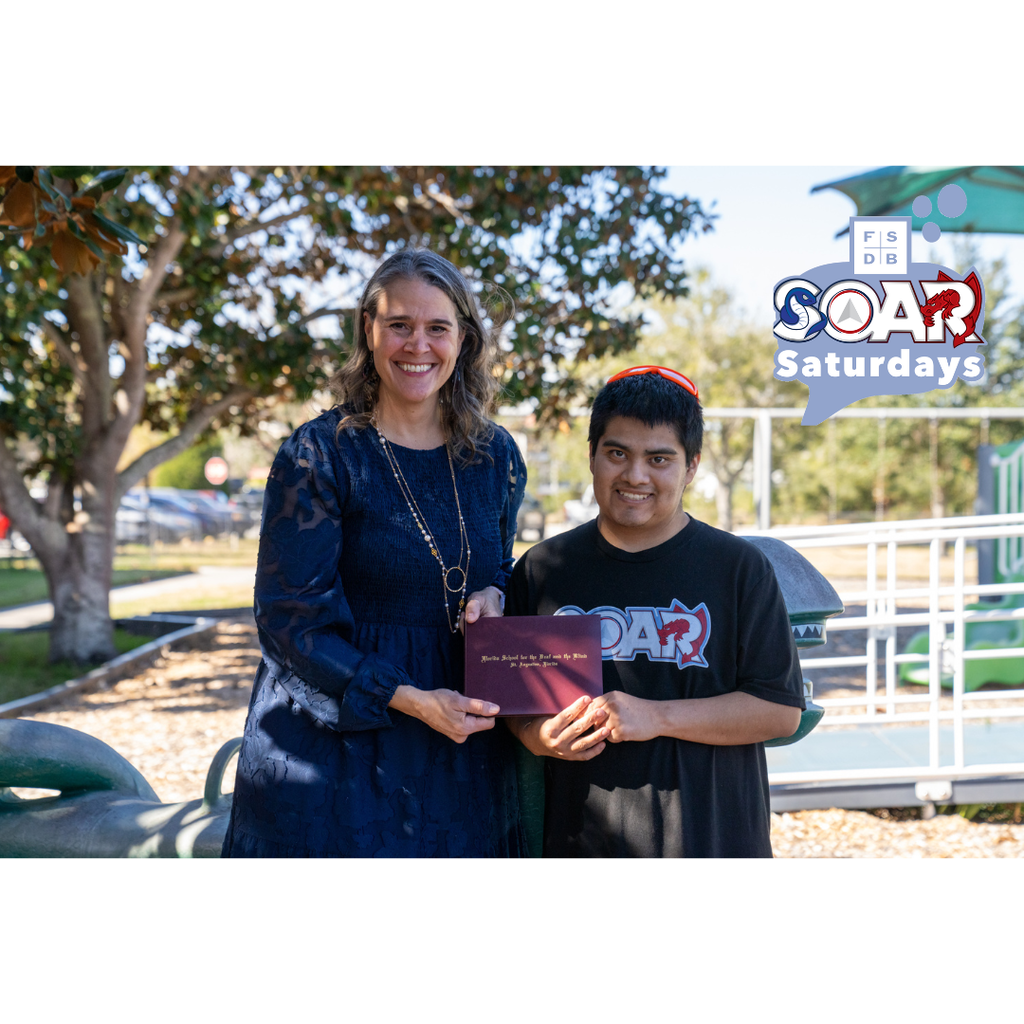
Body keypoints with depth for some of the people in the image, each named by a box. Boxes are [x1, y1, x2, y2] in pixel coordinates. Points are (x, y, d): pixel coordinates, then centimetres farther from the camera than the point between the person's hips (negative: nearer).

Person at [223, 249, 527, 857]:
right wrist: (410, 699, -20)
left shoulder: (496, 456, 5)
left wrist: (494, 597, -7)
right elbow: (291, 619, -12)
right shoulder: (321, 453, -9)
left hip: (459, 748, 4)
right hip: (335, 735, -4)